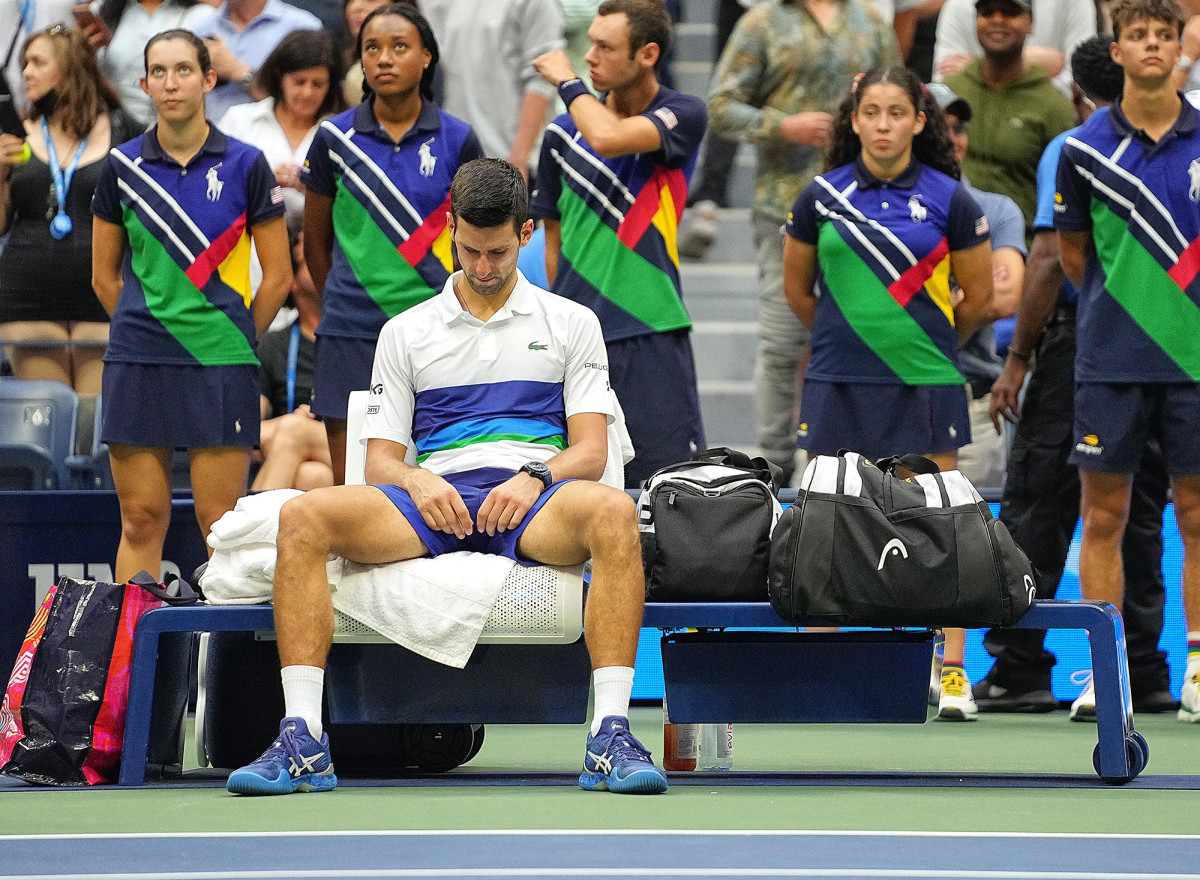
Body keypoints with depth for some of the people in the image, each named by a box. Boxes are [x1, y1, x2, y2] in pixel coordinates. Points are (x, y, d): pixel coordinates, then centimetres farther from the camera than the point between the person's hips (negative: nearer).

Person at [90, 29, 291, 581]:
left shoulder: (245, 165, -1)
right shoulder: (122, 167, 5)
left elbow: (277, 278, 5)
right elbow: (105, 276, 14)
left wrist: (233, 341, 10)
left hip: (220, 368, -2)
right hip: (137, 365, 2)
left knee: (221, 525, -2)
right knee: (141, 520, 2)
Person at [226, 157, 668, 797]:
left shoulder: (570, 323, 17)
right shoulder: (405, 333, 20)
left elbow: (590, 450, 7)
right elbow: (380, 459, 14)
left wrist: (535, 477, -14)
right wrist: (418, 482, -10)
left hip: (533, 501, -1)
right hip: (435, 497, 1)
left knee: (613, 512, -38)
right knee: (304, 517, -28)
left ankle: (611, 735, -42)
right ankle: (302, 742, -32)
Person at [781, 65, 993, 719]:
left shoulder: (949, 199, -2)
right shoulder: (822, 197, 1)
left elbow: (977, 294, 8)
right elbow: (797, 288, 14)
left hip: (925, 383, -1)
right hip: (838, 386, 1)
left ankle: (952, 673, 3)